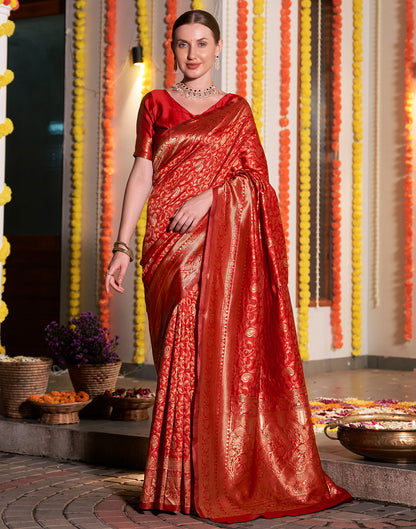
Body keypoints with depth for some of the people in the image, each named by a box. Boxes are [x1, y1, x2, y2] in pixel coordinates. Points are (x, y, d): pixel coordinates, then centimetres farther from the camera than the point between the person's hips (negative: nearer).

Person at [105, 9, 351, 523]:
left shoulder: (236, 109, 13)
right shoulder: (155, 104, 12)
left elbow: (258, 177, 5)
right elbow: (142, 175, 6)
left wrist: (209, 195, -13)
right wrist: (121, 245, -2)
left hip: (224, 238, 0)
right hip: (171, 244, 0)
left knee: (220, 350, -5)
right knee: (178, 354, -2)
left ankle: (222, 478, 2)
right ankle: (178, 480, 5)